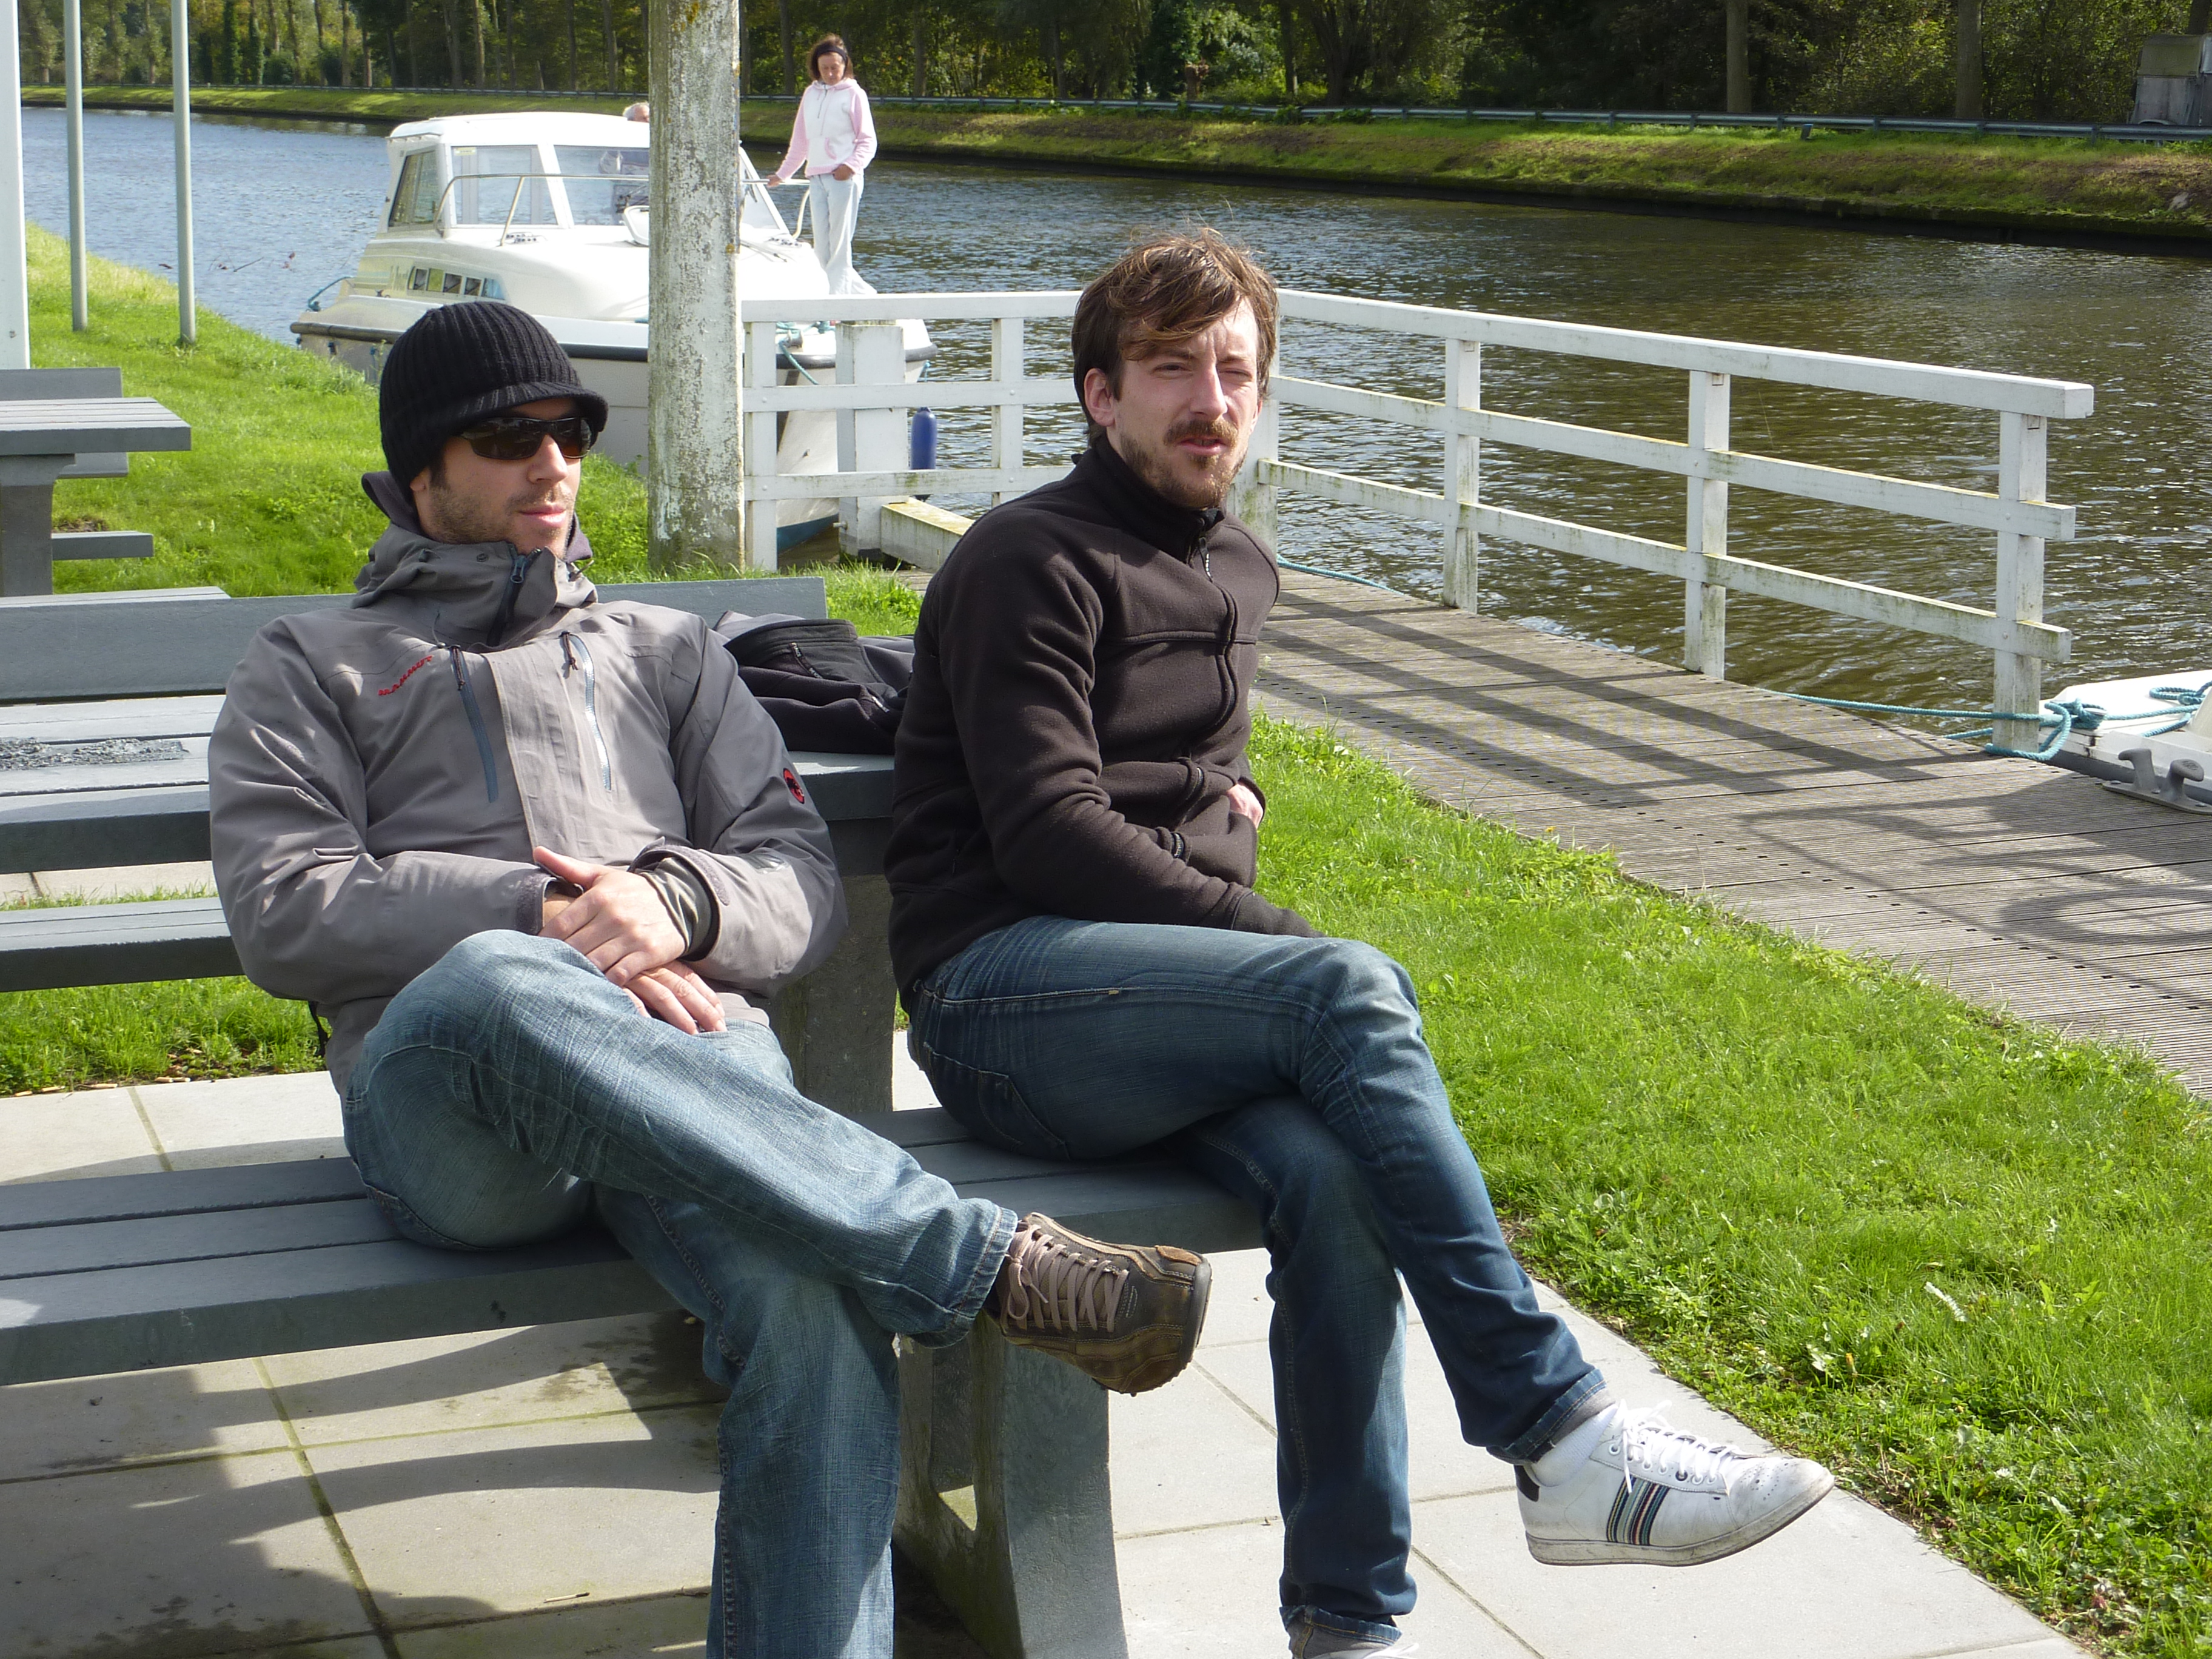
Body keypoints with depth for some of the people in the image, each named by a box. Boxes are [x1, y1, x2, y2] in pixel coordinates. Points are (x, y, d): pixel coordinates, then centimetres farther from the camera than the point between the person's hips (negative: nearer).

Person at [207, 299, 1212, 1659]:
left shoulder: (666, 649, 34)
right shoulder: (311, 670, 27)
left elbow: (806, 883, 21)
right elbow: (286, 916, 8)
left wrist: (676, 903, -4)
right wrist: (544, 924, -6)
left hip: (695, 1049, 2)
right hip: (444, 1085, -2)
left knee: (813, 1298, -35)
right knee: (490, 988, -42)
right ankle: (990, 1262, -41)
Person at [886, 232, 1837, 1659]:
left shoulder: (1240, 570, 21)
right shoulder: (1033, 560, -4)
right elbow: (1048, 835, -13)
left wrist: (1237, 793, 14)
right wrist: (1282, 946, -17)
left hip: (1177, 991, 6)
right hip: (1003, 994, -6)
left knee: (1330, 1178, -28)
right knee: (1355, 991, -33)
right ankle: (1560, 1441, -32)